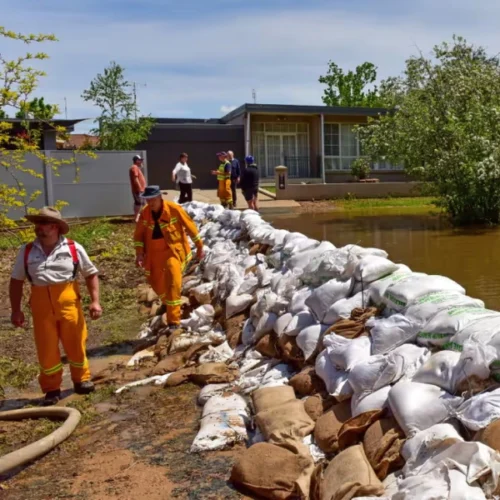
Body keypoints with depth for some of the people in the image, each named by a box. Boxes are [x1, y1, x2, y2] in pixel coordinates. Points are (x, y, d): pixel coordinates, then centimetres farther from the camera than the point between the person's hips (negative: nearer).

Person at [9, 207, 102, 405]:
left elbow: (91, 275, 5)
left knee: (75, 344, 11)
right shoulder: (27, 251, 3)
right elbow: (16, 281, 8)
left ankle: (81, 379, 33)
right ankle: (52, 388, 23)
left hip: (68, 302, -1)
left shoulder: (73, 249, -1)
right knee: (46, 349, 8)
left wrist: (95, 301, -4)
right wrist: (16, 310, 3)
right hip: (41, 305, 1)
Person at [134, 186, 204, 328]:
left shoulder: (174, 209, -15)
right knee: (156, 283, 14)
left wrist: (199, 246, 0)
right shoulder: (144, 213, -4)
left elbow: (190, 227, -6)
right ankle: (171, 306, 46)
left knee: (173, 282, -17)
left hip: (174, 250, -4)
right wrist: (139, 253, -11)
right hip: (155, 253, 5)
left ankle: (173, 319, -11)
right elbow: (139, 235, 3)